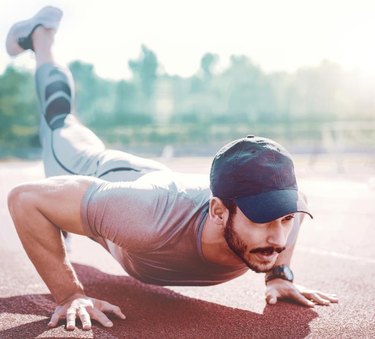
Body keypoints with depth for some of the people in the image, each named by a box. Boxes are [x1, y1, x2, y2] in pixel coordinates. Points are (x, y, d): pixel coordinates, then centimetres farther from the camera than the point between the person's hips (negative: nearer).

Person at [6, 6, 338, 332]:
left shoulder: (282, 201, -38)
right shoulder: (155, 218, -54)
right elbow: (25, 198, -43)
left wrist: (281, 273, -17)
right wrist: (69, 294, -42)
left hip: (156, 176, 2)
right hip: (93, 179, -2)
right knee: (61, 126, 31)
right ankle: (41, 34, 52)